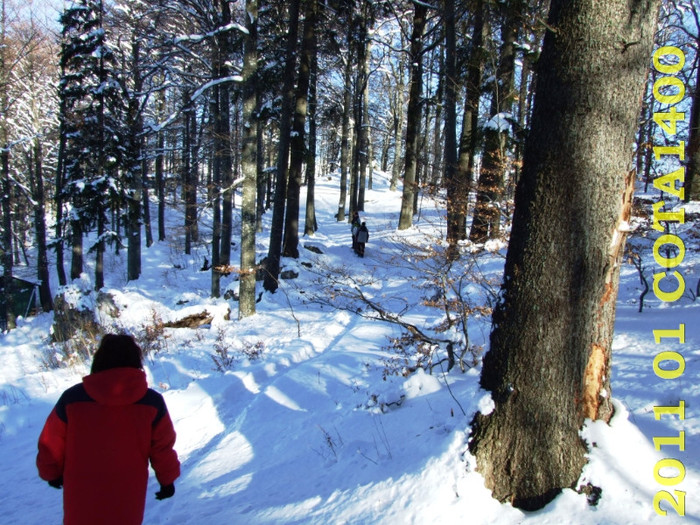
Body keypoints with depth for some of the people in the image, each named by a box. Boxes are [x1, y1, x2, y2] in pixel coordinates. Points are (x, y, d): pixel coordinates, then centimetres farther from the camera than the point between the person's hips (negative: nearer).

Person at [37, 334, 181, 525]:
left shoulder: (72, 398, -13)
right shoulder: (152, 402, -12)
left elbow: (51, 445, -2)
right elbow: (162, 448, -3)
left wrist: (52, 473, 18)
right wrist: (167, 479, 14)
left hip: (82, 500, 0)